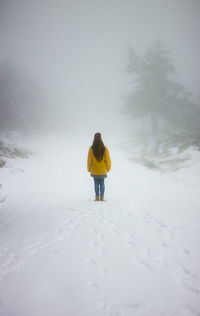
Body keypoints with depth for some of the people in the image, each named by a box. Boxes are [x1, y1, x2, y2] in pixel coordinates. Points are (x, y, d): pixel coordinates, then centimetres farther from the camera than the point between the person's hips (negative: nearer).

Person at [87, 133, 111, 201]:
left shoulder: (91, 149, -13)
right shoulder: (105, 148, -13)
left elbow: (89, 160, -6)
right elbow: (108, 159, -7)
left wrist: (89, 169, 9)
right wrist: (108, 168, 11)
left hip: (94, 170, 0)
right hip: (103, 170, 0)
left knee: (96, 184, 10)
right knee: (102, 183, 14)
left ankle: (97, 197, 6)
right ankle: (102, 197, 9)